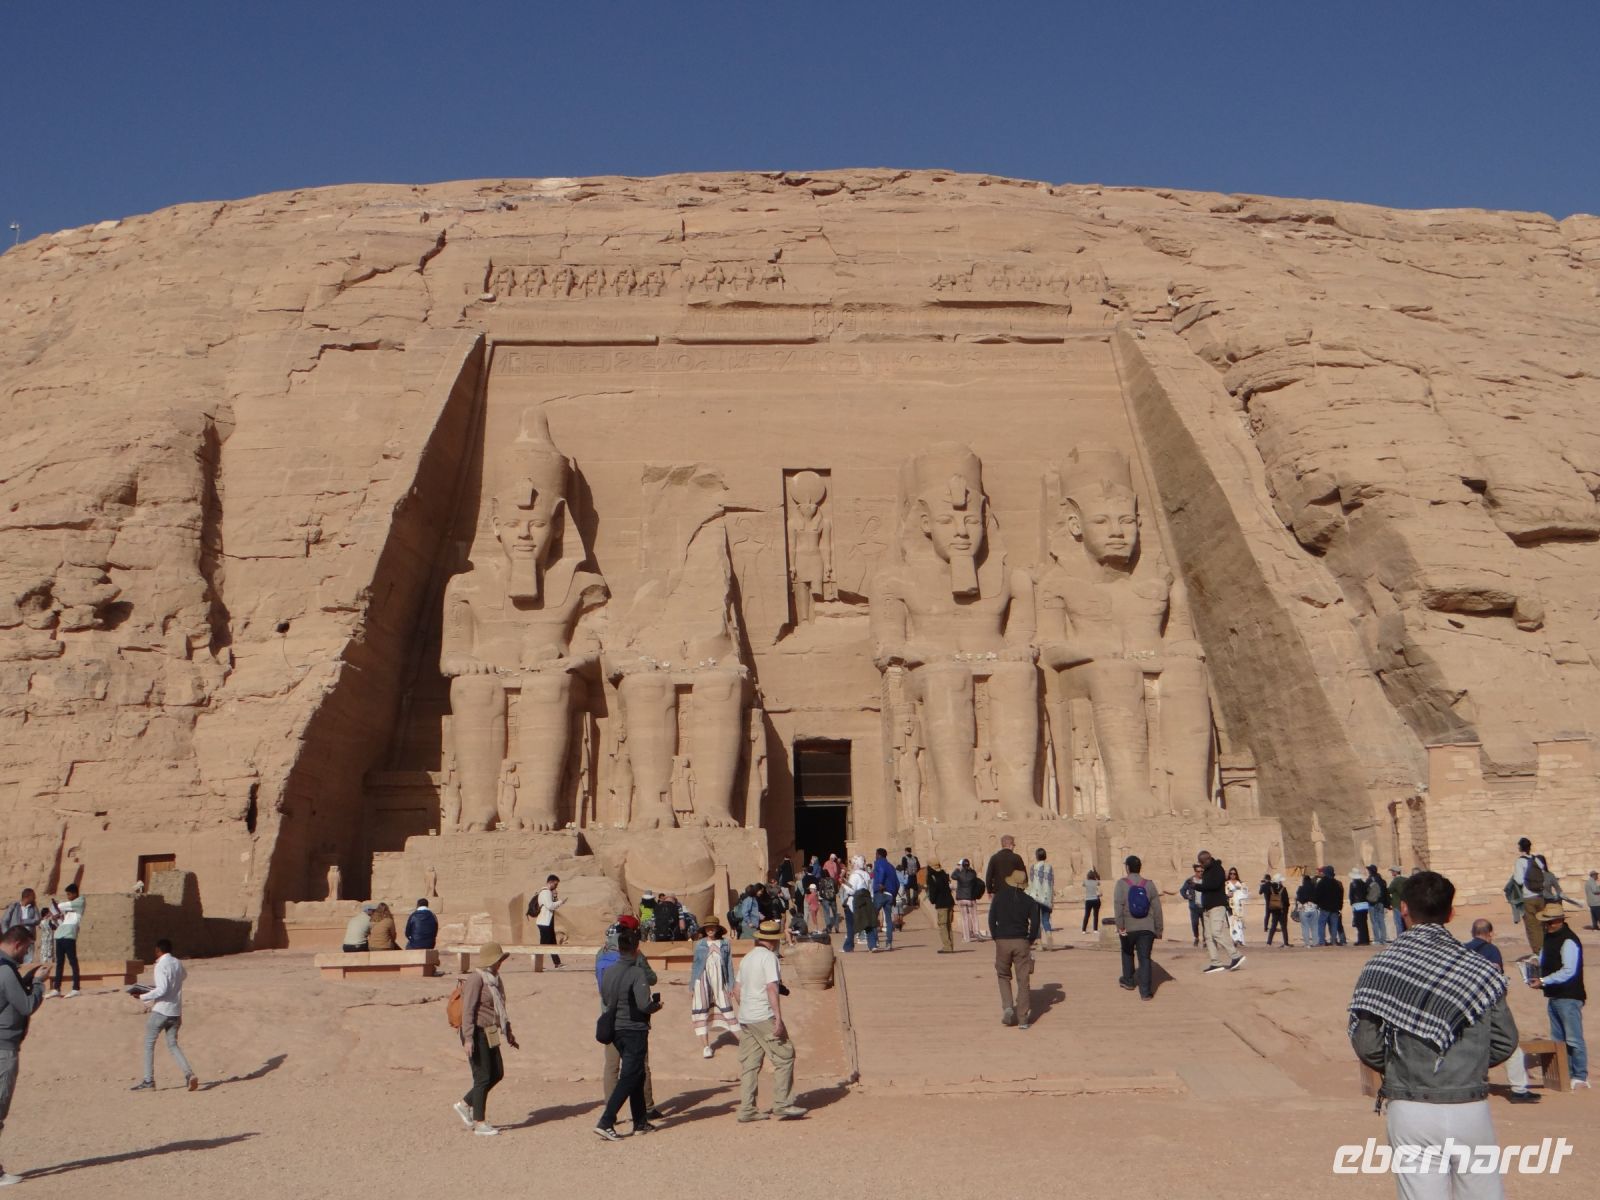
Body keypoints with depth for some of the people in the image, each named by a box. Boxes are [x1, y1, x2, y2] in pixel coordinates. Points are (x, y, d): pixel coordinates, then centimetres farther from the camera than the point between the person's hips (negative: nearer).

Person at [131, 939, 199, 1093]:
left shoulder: (161, 965, -13)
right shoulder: (177, 963, 11)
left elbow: (161, 990, -22)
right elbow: (184, 975, 34)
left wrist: (143, 997, -11)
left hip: (161, 1011, -7)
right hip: (176, 1011, 7)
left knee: (149, 1044, 7)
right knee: (173, 1044, 10)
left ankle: (148, 1081, 7)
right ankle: (189, 1074, -7)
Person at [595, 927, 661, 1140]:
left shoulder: (609, 971, 2)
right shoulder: (637, 973, -18)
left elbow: (604, 999, 12)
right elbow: (644, 1004, -23)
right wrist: (657, 1005, -3)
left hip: (616, 1030, 7)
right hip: (635, 1030, -7)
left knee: (637, 1075, 18)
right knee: (628, 1078, -1)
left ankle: (641, 1122, 24)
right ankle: (605, 1123, -8)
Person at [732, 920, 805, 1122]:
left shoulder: (747, 958, 15)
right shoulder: (769, 956, -8)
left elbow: (736, 990, 18)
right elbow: (772, 988, -17)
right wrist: (778, 1019, -19)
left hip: (745, 1018, 8)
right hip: (764, 1017, -8)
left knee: (749, 1064, 9)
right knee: (784, 1056, 0)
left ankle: (746, 1109, 8)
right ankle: (782, 1105, -1)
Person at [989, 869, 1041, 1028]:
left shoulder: (998, 897, 1)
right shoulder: (1028, 900, -1)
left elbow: (991, 919, -2)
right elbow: (1035, 922, -7)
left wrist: (996, 938, 9)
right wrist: (1030, 941, 7)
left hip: (1002, 942, 0)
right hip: (1021, 942, 0)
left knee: (1003, 976, 19)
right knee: (1022, 981, 5)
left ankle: (1007, 1006, -3)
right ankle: (1022, 1019, 5)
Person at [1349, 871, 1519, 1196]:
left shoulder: (1379, 966, -6)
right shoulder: (1479, 969, -4)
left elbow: (1365, 1044, -5)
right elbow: (1505, 1043, 2)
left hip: (1409, 1111, 0)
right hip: (1469, 1108, 1)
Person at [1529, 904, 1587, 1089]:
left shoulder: (1569, 941, -16)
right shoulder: (1549, 937, 12)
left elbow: (1568, 971, -22)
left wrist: (1543, 981, -24)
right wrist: (1537, 975, 2)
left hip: (1569, 997, -10)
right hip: (1553, 996, 10)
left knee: (1573, 1039, -6)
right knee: (1557, 1039, 15)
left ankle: (1580, 1077, 2)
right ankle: (1565, 1074, 24)